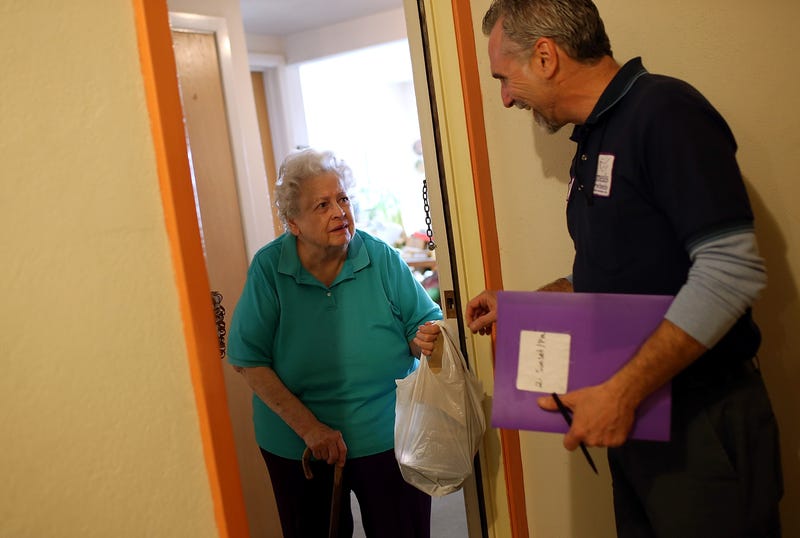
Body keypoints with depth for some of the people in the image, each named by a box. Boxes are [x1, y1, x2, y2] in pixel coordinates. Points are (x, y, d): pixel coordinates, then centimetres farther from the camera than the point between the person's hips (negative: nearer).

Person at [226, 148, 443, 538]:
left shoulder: (381, 258, -8)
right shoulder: (268, 268, -11)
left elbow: (424, 323, -2)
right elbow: (248, 361, -13)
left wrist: (425, 339, -26)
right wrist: (308, 427, -19)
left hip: (388, 438, 1)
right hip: (297, 445, 0)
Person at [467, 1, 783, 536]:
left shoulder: (664, 110, -16)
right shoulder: (596, 139, 13)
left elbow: (730, 270, -24)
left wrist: (623, 390, -25)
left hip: (700, 419, -8)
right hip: (634, 414, 8)